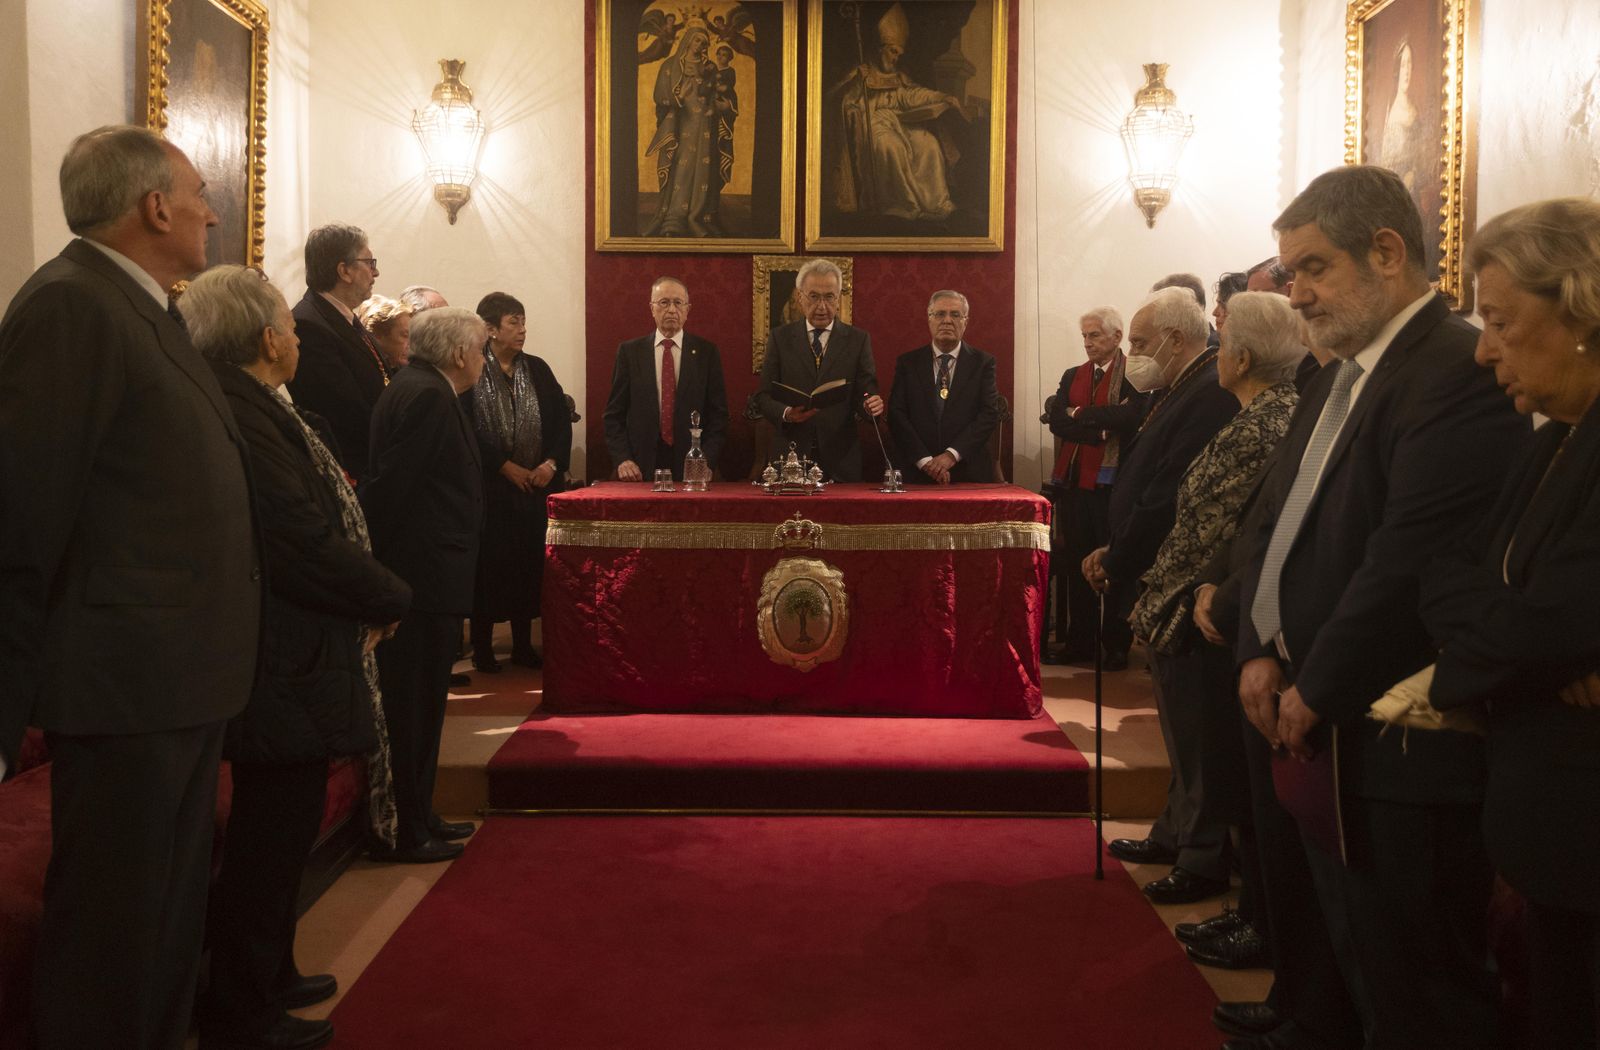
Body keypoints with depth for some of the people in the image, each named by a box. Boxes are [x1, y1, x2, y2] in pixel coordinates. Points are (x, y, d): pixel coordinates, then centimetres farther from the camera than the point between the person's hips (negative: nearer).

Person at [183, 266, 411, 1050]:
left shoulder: (251, 407, 10)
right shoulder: (244, 417, -23)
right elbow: (307, 544, -26)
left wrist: (370, 594, 0)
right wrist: (389, 599, -12)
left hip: (290, 664, 11)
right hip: (286, 668, -11)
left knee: (277, 831, 22)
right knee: (272, 836, 3)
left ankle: (266, 978, 38)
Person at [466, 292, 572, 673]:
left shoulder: (537, 369, 9)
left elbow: (562, 420, 8)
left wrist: (552, 462, -7)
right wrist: (505, 466, -12)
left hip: (535, 485, 4)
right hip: (489, 487, -4)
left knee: (529, 563, 7)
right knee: (489, 565, 0)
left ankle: (523, 644, 17)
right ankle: (482, 647, 11)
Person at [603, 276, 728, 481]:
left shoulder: (706, 352, 5)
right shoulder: (629, 351, 6)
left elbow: (718, 414, 3)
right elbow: (614, 414, 5)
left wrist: (706, 462, -9)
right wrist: (622, 459, -8)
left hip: (691, 469, 0)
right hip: (640, 471, 0)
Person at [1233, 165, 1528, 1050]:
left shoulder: (1455, 373, -17)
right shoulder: (1340, 378, 14)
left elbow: (1410, 564, -24)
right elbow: (1278, 523, 16)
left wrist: (1316, 691, -14)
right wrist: (1261, 654, 2)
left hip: (1401, 749, -9)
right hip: (1323, 739, 9)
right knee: (1360, 970, 20)